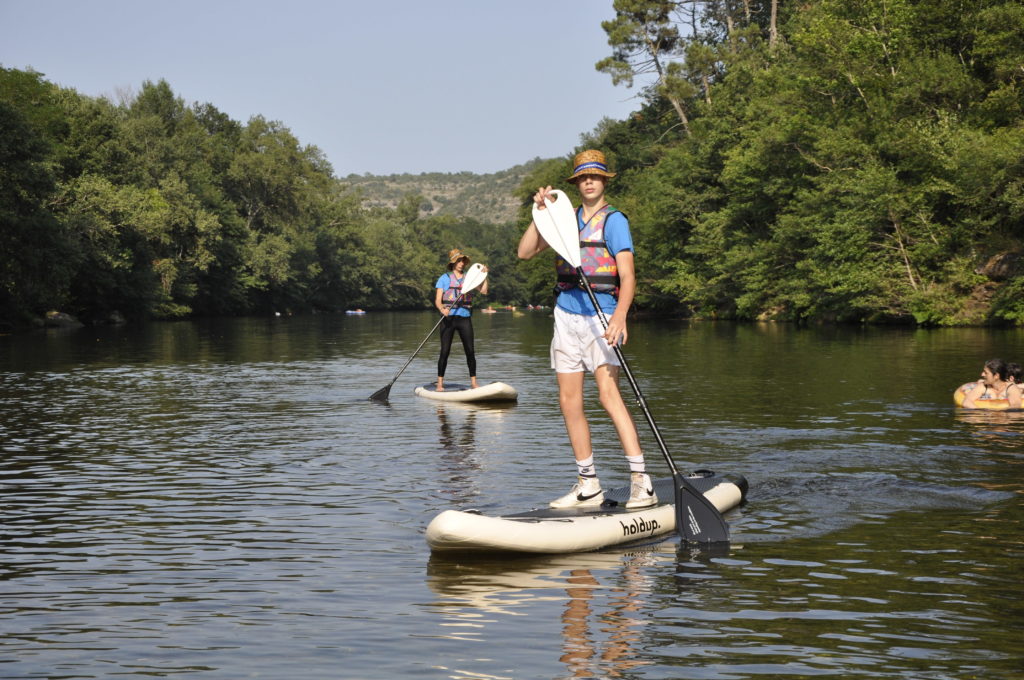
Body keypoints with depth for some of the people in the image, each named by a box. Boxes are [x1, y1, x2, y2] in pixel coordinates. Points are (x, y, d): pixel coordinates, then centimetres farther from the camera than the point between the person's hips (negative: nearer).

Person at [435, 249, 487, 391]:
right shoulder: (444, 278, 5)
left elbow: (483, 291, 1)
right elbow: (437, 300, -3)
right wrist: (442, 309, -23)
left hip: (465, 317, 2)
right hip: (449, 318, -2)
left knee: (470, 351, 0)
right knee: (445, 351, -4)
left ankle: (473, 382, 7)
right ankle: (440, 383, 1)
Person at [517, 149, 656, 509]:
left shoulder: (614, 221, -5)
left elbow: (627, 276, -14)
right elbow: (525, 252, 10)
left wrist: (620, 316, -30)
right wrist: (540, 213, -2)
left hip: (601, 315, -6)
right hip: (566, 314, 6)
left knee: (609, 394, -20)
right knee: (569, 402, 5)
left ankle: (641, 481, -23)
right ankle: (588, 486, 13)